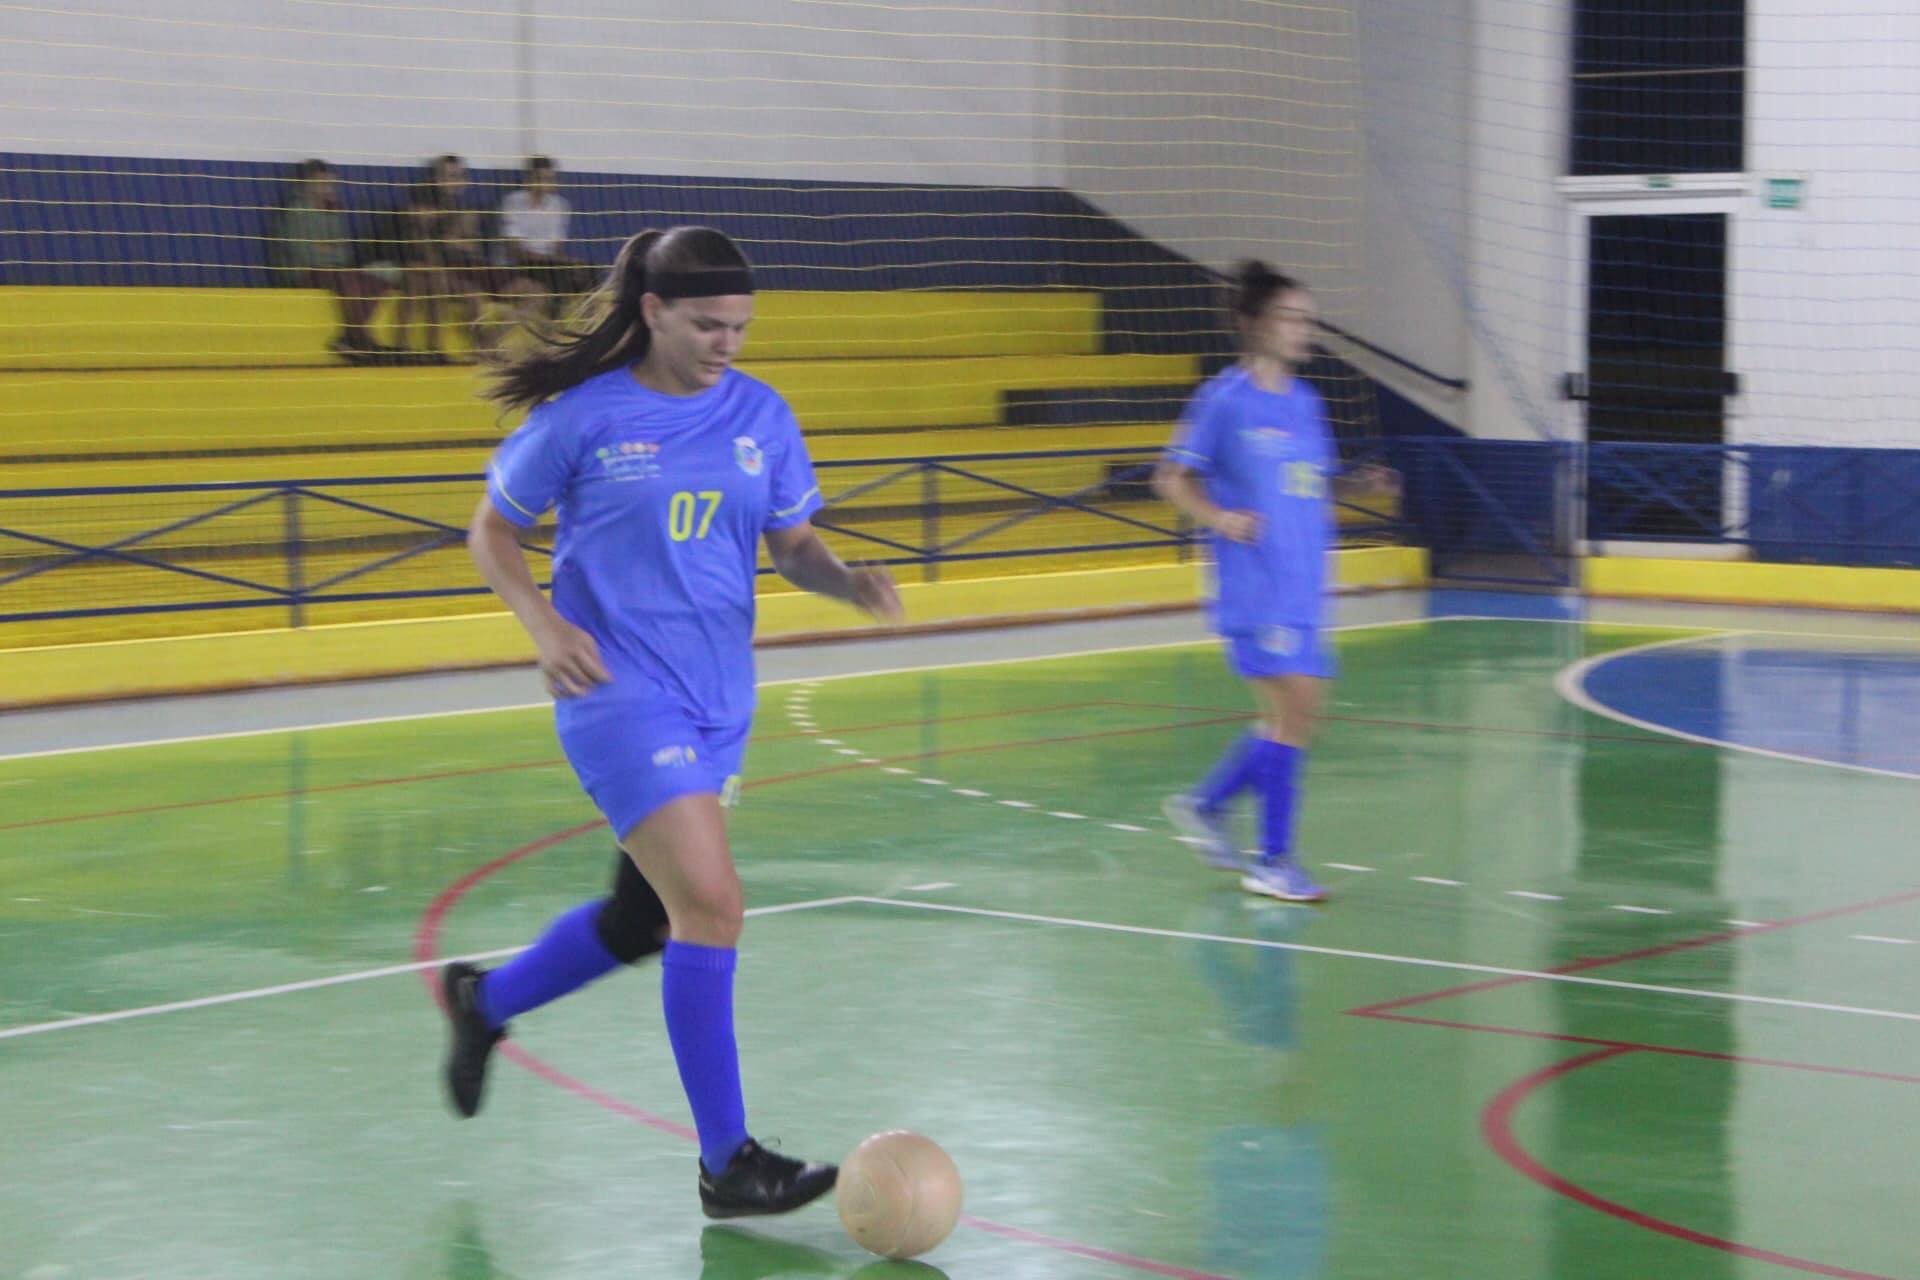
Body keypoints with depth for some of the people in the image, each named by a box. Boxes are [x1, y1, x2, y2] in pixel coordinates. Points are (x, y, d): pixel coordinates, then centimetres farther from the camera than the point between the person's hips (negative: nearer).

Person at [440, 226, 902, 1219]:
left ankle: (484, 1000, 44)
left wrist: (849, 582, -10)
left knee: (643, 919, 17)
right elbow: (491, 532, 1)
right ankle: (727, 1166, -9)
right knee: (710, 906, -16)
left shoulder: (761, 417, 5)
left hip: (717, 704, 7)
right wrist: (544, 623, -15)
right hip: (621, 696, -6)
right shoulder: (583, 417, -8)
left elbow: (794, 545, 12)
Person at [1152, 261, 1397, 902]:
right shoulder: (1224, 398, -8)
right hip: (1254, 586, -8)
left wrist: (1360, 484, 6)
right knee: (1295, 704, -12)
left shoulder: (1305, 401, 13)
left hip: (1302, 586, 8)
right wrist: (1217, 519, -20)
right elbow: (1171, 477, -4)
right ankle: (1272, 862, -4)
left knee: (1290, 716, 10)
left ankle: (1204, 805, 29)